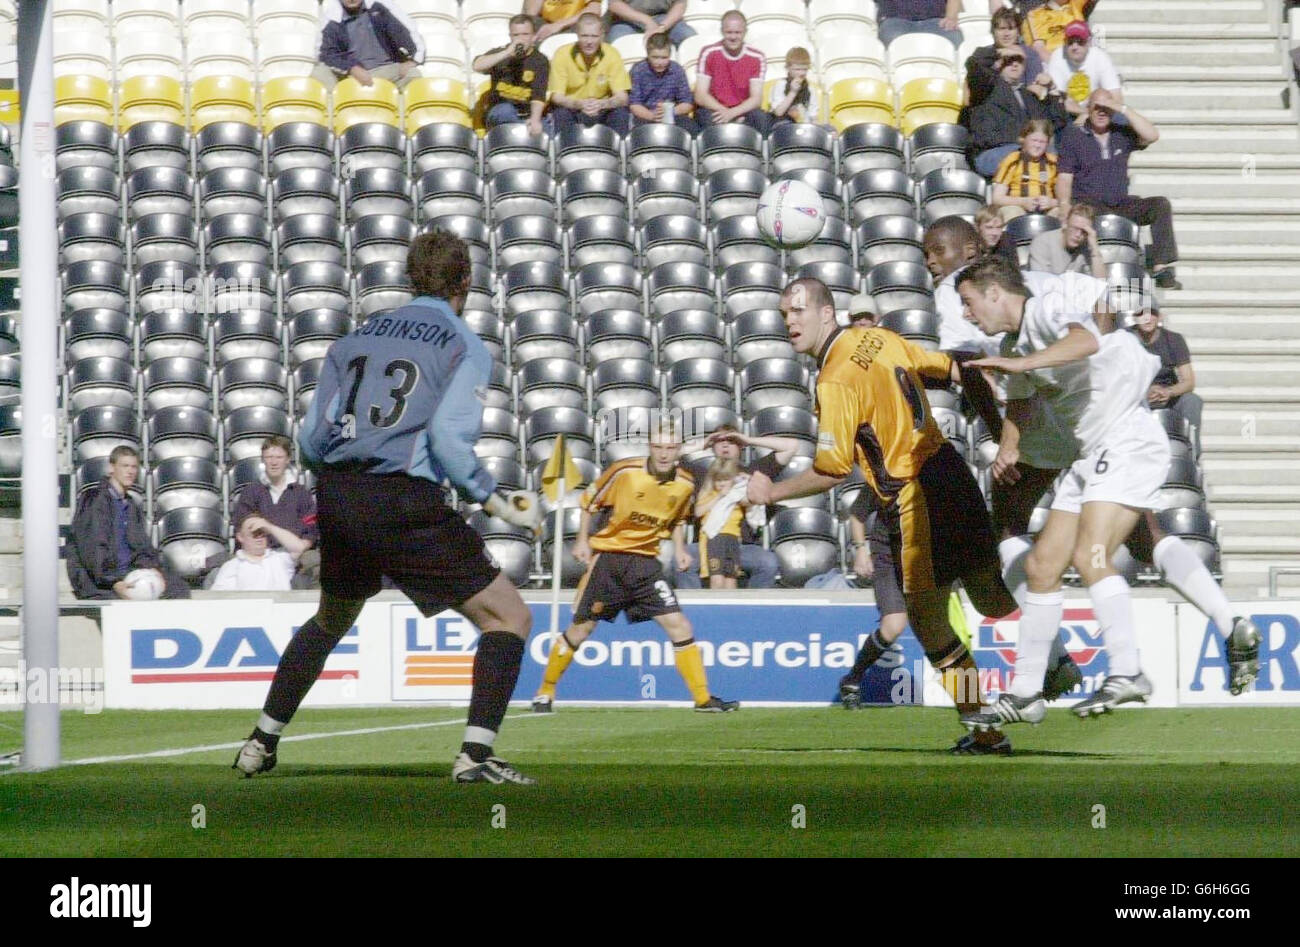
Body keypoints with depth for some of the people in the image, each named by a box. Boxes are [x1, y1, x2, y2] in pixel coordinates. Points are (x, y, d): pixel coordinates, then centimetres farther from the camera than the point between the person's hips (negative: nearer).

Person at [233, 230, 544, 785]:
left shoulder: (356, 338, 15)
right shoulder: (467, 347, 1)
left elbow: (311, 437, 11)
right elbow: (448, 438, -13)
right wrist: (499, 505, -5)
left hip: (335, 501, 6)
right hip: (406, 504, -6)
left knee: (332, 618, 31)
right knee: (508, 617, 0)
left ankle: (261, 743, 32)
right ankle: (475, 755, -16)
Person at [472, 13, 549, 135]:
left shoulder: (540, 61, 1)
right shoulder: (500, 53, 3)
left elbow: (539, 95, -13)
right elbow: (477, 66, -18)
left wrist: (535, 119, -32)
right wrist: (507, 53, -24)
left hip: (526, 116, 0)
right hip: (497, 114, 0)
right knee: (506, 111, -35)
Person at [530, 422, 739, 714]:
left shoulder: (685, 484, -3)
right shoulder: (624, 471, -14)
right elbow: (590, 500, 0)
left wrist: (679, 548, 4)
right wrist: (583, 540, -3)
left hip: (645, 562, 3)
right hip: (607, 555, -3)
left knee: (678, 624, -9)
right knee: (581, 628, 0)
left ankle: (703, 698, -5)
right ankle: (545, 692, 17)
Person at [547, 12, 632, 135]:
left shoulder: (611, 54, -12)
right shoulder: (563, 54, -14)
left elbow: (622, 97, -16)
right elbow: (556, 97, -17)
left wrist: (603, 104, -40)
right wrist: (579, 104, -39)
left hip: (602, 111, 1)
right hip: (571, 108, -1)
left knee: (621, 113, -27)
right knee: (561, 113, -32)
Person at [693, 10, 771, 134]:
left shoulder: (757, 58, -2)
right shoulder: (708, 53, -4)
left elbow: (756, 99, -7)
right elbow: (700, 96, -9)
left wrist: (732, 113, -26)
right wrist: (724, 111, -24)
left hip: (743, 110, 1)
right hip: (714, 110, -1)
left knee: (761, 118, -31)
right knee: (708, 117, -36)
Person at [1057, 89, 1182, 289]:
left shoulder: (1122, 134, 12)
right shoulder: (1073, 135, 6)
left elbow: (1151, 136, -7)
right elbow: (1064, 176, 0)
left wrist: (1124, 109, -9)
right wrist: (1065, 206, -19)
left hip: (1121, 204, 3)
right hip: (1088, 204, -3)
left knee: (1161, 205, -18)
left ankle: (1162, 269, -24)